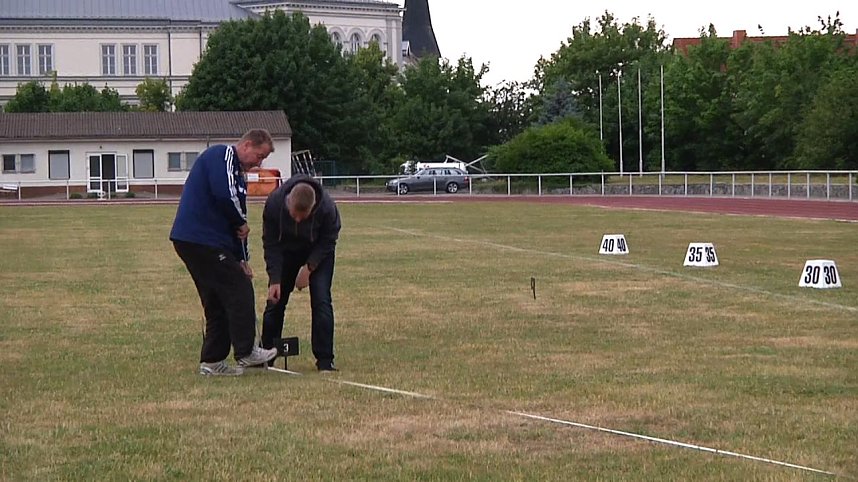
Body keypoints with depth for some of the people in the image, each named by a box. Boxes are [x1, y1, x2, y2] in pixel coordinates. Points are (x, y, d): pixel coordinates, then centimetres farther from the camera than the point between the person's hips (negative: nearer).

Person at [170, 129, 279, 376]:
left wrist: (241, 259, 17)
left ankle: (212, 361, 14)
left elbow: (235, 224, 23)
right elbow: (224, 195, -25)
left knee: (217, 300, 12)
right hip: (203, 241, -10)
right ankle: (246, 352, 1)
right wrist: (241, 223, -8)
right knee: (240, 289, -4)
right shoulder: (221, 155, -9)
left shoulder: (237, 172, 22)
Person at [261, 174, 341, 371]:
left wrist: (308, 268, -23)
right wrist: (274, 280, -23)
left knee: (321, 300, -14)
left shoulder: (327, 207, -35)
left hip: (318, 253, -2)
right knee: (275, 300, 1)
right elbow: (271, 244, -20)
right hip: (287, 251, 2)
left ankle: (325, 360, -9)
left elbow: (327, 242, -17)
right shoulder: (274, 203, -32)